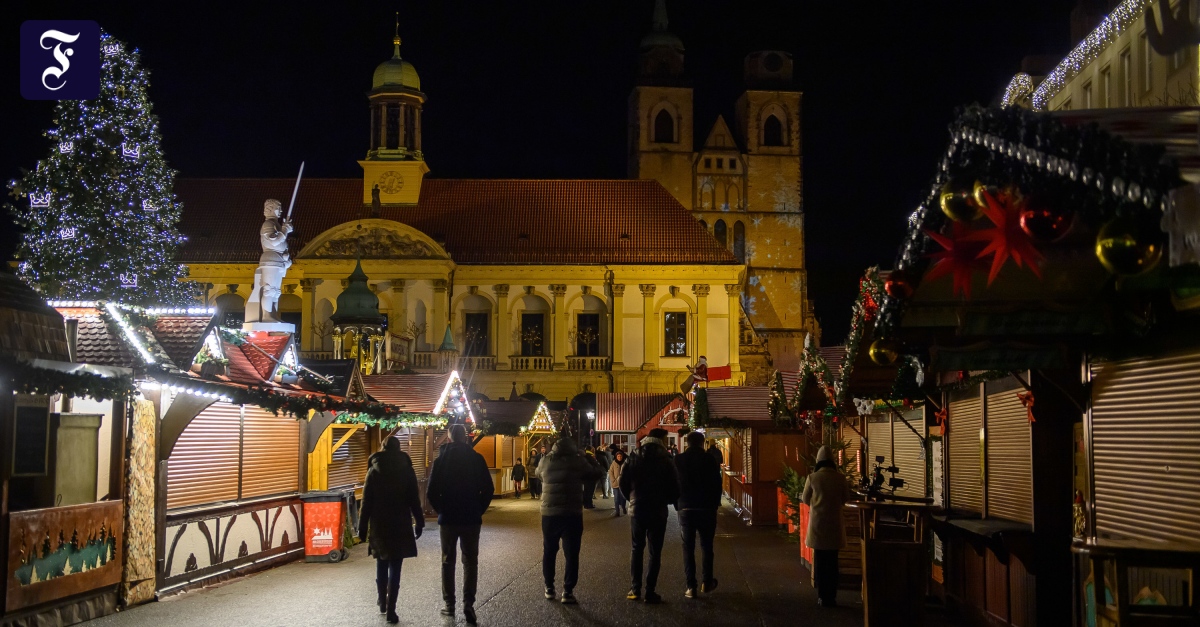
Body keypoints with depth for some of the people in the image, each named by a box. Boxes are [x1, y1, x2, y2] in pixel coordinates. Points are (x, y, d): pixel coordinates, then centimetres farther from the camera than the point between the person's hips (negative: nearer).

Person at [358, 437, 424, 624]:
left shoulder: (374, 471, 1)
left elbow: (366, 502, 0)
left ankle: (382, 603, 27)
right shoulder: (406, 470, -2)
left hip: (379, 525, 2)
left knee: (381, 564, 18)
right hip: (400, 525, -1)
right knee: (394, 567, -1)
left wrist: (362, 527, 4)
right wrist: (419, 522, 6)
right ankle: (390, 610, -5)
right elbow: (414, 499, -2)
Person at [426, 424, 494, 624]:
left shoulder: (441, 459, -3)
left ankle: (449, 604, 12)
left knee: (448, 561, 12)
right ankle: (468, 604, -4)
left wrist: (441, 510, 8)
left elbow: (431, 492, -7)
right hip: (471, 518, 0)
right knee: (470, 562, 6)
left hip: (448, 518, 0)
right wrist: (479, 509, 6)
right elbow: (488, 489, -6)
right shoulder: (476, 458, -3)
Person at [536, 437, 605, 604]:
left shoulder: (545, 461, 1)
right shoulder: (578, 460, -6)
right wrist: (589, 459, 18)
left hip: (549, 513, 2)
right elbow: (597, 473, 6)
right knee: (571, 554, 5)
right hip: (572, 514, -2)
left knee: (549, 552, 17)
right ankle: (568, 591, 3)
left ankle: (549, 588, 22)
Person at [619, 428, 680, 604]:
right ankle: (650, 592, 2)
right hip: (658, 512, -3)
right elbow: (675, 490, -8)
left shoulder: (633, 461, -1)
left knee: (637, 549, 15)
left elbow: (623, 485, 1)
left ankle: (635, 589, 11)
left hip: (637, 510, 3)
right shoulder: (666, 463, -9)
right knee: (655, 552, 4)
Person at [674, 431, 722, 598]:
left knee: (688, 548, 3)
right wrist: (715, 504, 10)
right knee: (706, 546, 13)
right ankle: (707, 582, 16)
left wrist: (678, 506, 9)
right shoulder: (709, 459, -3)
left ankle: (691, 587, -1)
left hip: (686, 509, 0)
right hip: (706, 508, 0)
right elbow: (717, 484, -1)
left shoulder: (678, 460, 1)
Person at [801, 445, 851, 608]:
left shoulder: (812, 477, -7)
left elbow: (805, 499, 3)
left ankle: (822, 596, 7)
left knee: (820, 560, 7)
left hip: (818, 522, -1)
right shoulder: (840, 477, -5)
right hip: (834, 522, 1)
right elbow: (846, 498, 7)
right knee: (832, 561, 8)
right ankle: (831, 597, 9)